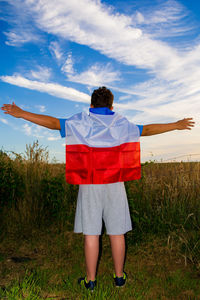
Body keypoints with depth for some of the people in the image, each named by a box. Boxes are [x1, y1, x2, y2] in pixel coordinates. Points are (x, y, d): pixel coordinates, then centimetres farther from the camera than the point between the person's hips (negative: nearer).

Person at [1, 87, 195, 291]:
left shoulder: (80, 123, 2)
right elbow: (147, 130, 15)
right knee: (116, 232, 10)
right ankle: (119, 276, 23)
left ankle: (91, 279, 15)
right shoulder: (122, 125, 7)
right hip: (114, 184, 2)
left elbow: (53, 123, -2)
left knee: (91, 232, 5)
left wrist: (21, 113, 5)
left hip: (89, 185, -1)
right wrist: (176, 125, 28)